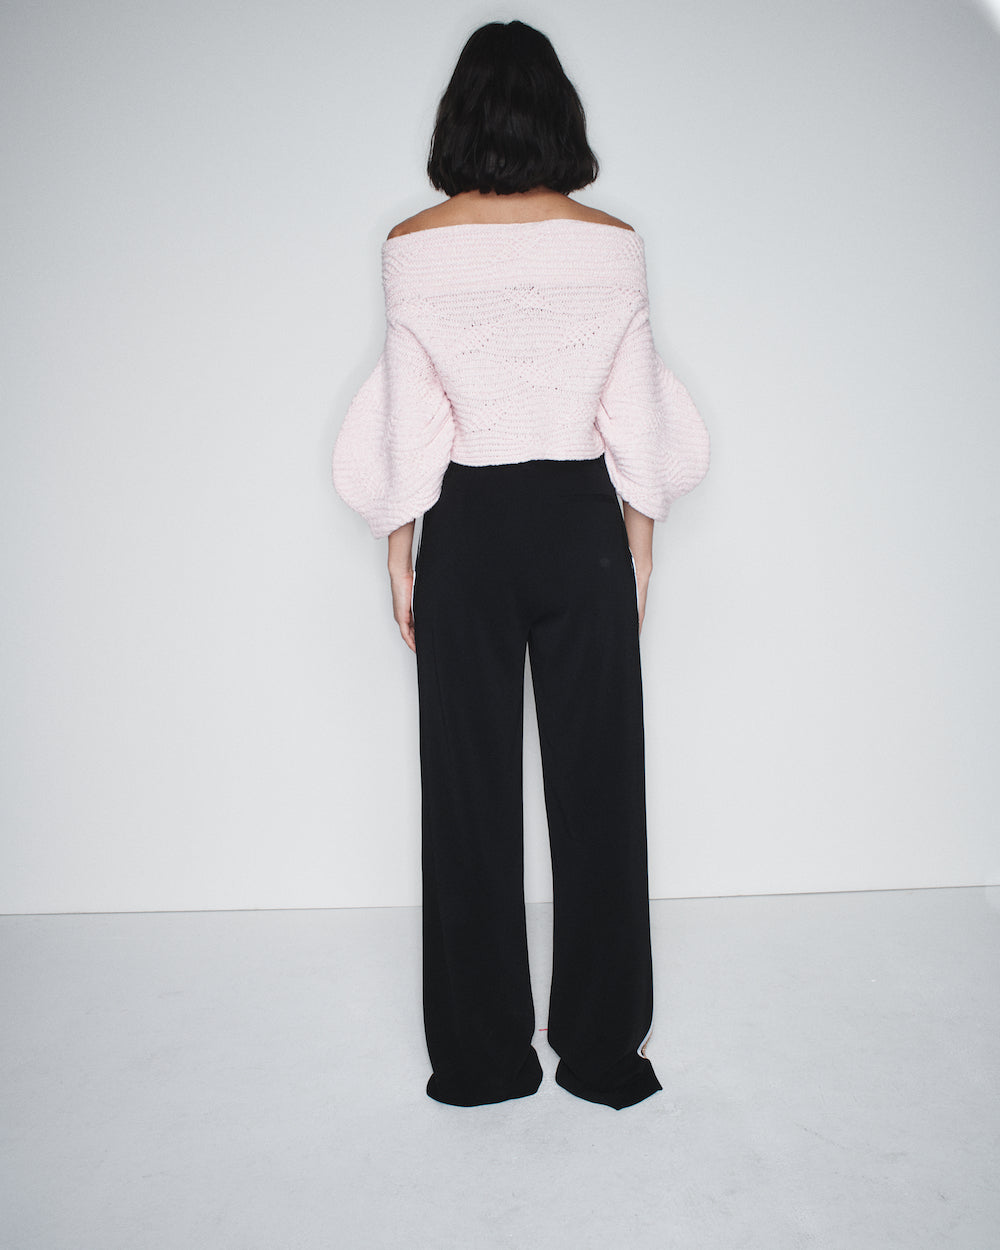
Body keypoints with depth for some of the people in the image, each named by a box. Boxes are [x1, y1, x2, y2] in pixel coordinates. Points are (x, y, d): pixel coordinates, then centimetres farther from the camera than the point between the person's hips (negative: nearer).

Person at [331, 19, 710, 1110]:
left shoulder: (414, 247, -2)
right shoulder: (611, 242, 0)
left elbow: (406, 425, -2)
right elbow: (636, 420, 0)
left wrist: (400, 564, 6)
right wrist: (640, 556, 9)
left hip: (467, 529, 0)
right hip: (583, 525, 1)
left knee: (470, 791, 9)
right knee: (597, 784, 9)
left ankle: (481, 1059, 23)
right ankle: (603, 1053, 23)